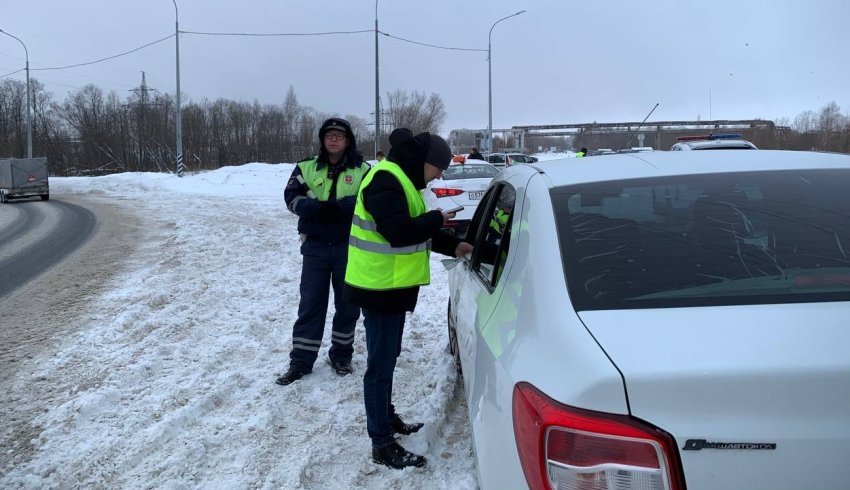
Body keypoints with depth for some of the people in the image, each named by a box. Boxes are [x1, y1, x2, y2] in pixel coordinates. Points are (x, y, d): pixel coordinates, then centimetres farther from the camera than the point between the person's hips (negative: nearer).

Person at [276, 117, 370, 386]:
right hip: (315, 246, 1)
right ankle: (300, 360, 11)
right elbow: (292, 196, -4)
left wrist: (338, 207, -27)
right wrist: (319, 208, -22)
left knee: (347, 303, 8)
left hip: (349, 246, -1)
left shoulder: (362, 170, 2)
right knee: (310, 304, 4)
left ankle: (341, 355, 25)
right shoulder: (307, 167, 7)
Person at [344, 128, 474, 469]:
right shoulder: (386, 179, -20)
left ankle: (387, 417, 38)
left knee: (387, 358, 22)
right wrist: (436, 219, -16)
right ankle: (382, 444, 3)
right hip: (380, 286, -11)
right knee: (381, 364, -4)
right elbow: (399, 232, -30)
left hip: (392, 286, 11)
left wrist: (452, 246, 8)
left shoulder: (401, 178, 14)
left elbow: (415, 231, 18)